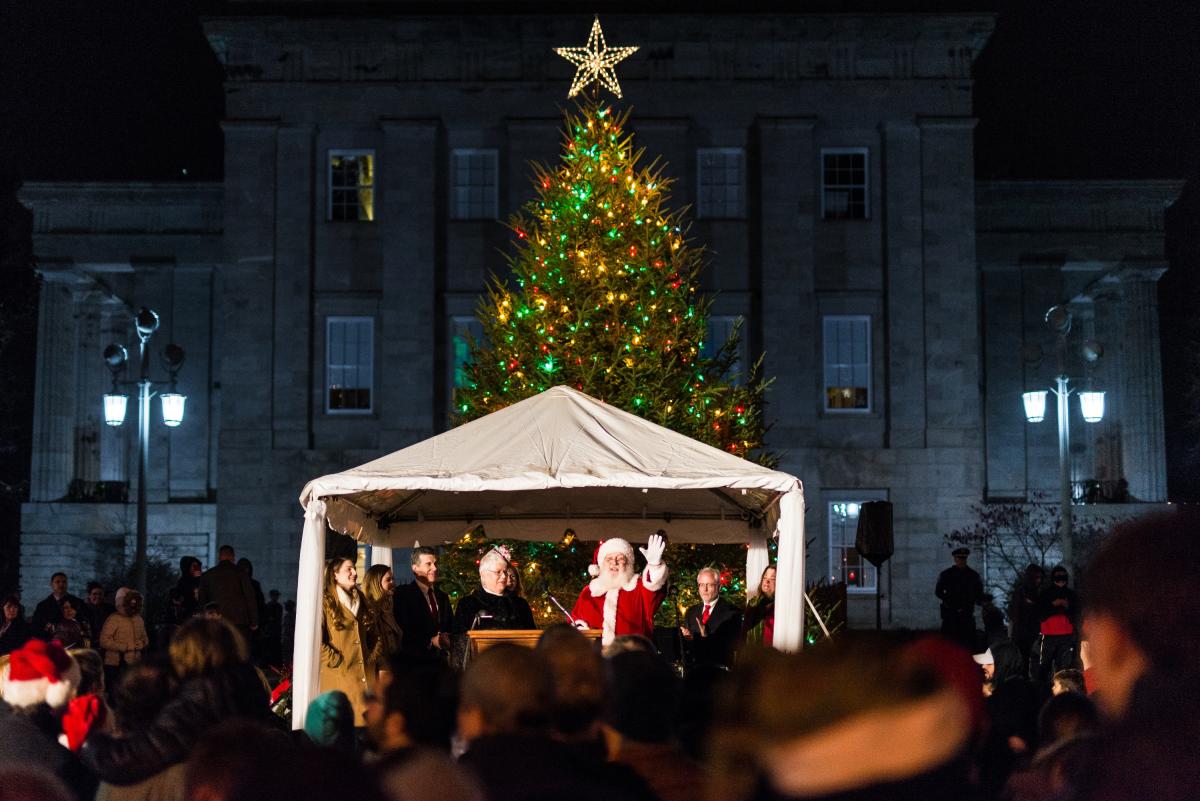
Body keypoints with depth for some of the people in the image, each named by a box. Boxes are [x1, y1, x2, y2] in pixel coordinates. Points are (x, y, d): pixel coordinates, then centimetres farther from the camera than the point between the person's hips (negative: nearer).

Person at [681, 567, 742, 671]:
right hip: (692, 666, 4)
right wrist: (686, 637, -8)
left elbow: (729, 645, -8)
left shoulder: (731, 612, 0)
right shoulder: (691, 611, 16)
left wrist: (706, 637, -21)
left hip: (718, 668, -4)